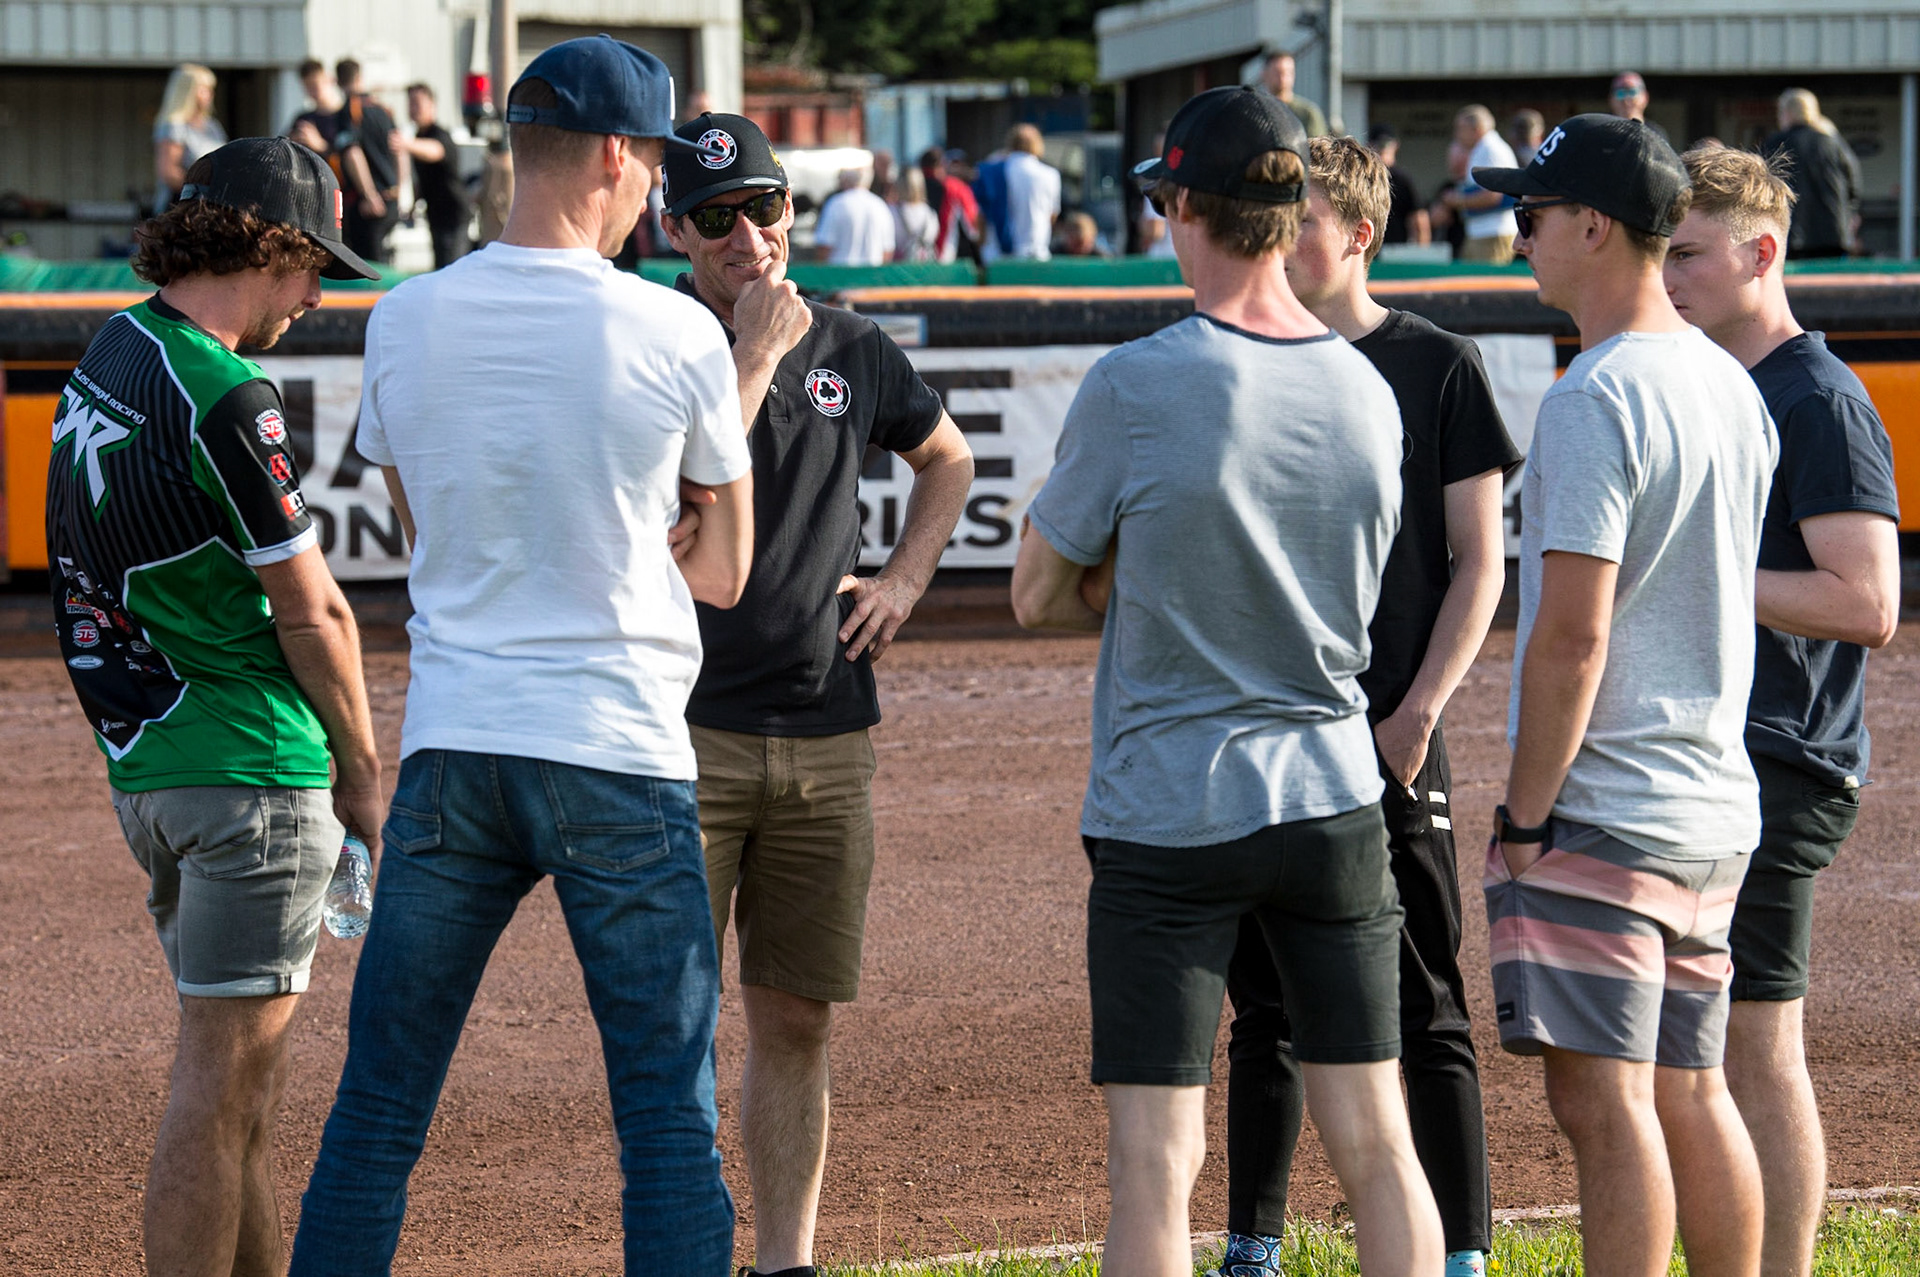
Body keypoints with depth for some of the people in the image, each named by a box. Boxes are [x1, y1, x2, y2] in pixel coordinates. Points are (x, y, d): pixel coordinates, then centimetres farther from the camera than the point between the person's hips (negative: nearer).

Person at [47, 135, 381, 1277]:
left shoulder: (113, 354, 11)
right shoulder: (227, 398, -17)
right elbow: (312, 615, -12)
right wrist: (364, 774, 1)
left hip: (145, 761, 9)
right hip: (251, 766, -9)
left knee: (247, 1067, 16)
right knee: (227, 1067, -6)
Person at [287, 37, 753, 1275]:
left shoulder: (404, 322, 1)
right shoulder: (678, 334, -7)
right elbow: (724, 572, 5)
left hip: (449, 749, 3)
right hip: (624, 755, -3)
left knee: (377, 1114, 8)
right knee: (671, 1119, 4)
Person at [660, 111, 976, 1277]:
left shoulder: (852, 351, 10)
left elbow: (948, 457, 27)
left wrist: (906, 580, 13)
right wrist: (752, 357, -19)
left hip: (830, 738, 4)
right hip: (688, 732, -4)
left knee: (799, 1018, 8)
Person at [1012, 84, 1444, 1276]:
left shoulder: (1136, 386, -13)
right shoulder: (1368, 394, 1)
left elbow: (1040, 593, -4)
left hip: (1168, 812, -4)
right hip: (1333, 800, 4)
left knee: (1157, 1156, -2)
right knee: (1375, 1139, 8)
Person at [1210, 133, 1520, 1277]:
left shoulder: (1438, 366, -2)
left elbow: (1479, 560, -2)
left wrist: (1419, 710, -12)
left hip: (1390, 739, -4)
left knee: (1425, 1012, 0)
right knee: (1266, 1009, 10)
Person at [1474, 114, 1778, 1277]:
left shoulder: (1593, 402, -16)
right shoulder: (1731, 385, 12)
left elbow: (1573, 633, -20)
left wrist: (1524, 815, -14)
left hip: (1603, 810, -9)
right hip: (1718, 807, 9)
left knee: (1605, 1103, -7)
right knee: (1689, 1091, 15)